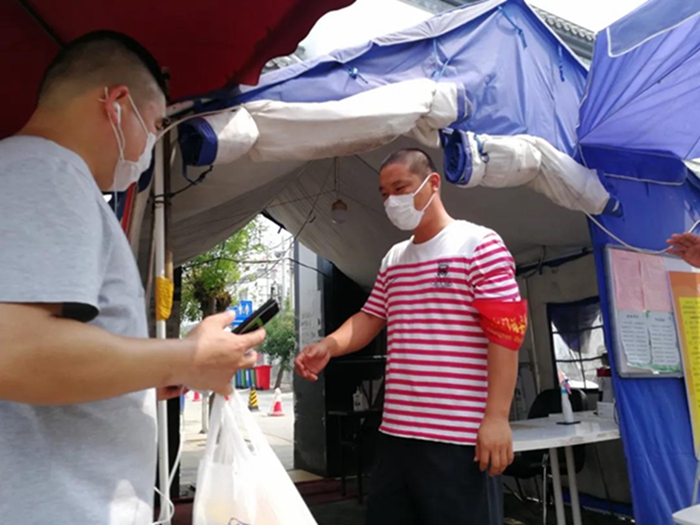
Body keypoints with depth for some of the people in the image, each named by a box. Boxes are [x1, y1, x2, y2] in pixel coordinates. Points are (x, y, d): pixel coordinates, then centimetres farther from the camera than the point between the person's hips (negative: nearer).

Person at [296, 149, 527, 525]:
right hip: (397, 431, 7)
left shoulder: (479, 244, -5)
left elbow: (505, 332, -11)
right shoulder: (393, 259, 15)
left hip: (461, 436, -7)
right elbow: (370, 318, 17)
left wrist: (496, 416, -17)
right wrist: (329, 345, -3)